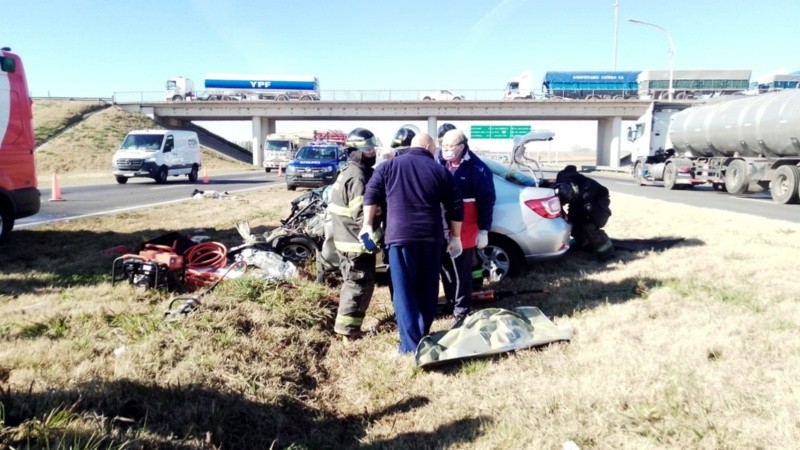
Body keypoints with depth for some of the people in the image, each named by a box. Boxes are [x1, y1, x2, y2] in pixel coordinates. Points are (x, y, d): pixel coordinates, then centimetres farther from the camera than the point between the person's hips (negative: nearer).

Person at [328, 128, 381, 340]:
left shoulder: (349, 172, 15)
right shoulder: (358, 177, -19)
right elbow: (361, 214, -25)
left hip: (347, 238, 10)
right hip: (357, 240, -10)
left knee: (353, 282, 19)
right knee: (361, 283, -3)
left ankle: (346, 323, 28)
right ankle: (348, 327, 1)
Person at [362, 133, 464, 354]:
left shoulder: (388, 166, 7)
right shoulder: (441, 171, 7)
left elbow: (371, 195, 3)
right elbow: (456, 208, 7)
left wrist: (367, 225, 10)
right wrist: (456, 237, 16)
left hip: (399, 236, -1)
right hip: (431, 237, 2)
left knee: (404, 291, 1)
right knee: (428, 289, 16)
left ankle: (410, 344, -3)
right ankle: (423, 335, 26)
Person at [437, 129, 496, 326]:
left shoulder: (477, 168, -9)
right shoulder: (440, 164, 4)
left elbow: (486, 200, -9)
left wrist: (483, 230, -10)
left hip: (464, 230, -5)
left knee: (461, 271, 2)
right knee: (446, 268, 14)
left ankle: (461, 310, 14)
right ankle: (451, 302, 31)